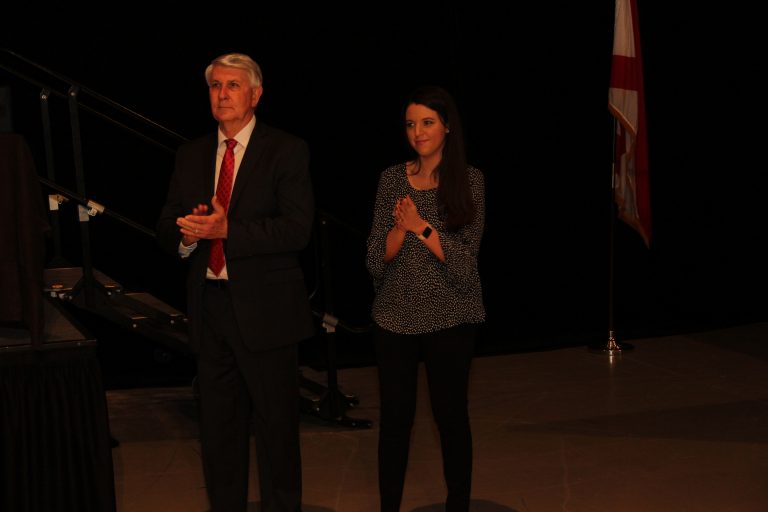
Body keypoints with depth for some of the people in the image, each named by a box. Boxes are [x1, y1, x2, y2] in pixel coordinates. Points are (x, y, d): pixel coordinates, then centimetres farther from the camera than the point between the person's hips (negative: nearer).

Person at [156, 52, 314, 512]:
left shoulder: (286, 151, -5)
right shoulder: (192, 155, 12)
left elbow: (297, 229, -16)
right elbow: (167, 227, 12)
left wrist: (228, 230, -24)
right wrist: (185, 235, -12)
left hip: (264, 307, -5)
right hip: (210, 304, 5)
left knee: (277, 426, 4)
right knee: (219, 427, 14)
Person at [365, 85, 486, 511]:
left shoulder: (469, 181, -2)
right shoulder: (392, 178, 4)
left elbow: (465, 260, -8)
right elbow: (375, 261, 1)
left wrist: (421, 226, -17)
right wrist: (400, 229, -17)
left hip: (450, 319, -2)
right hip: (395, 316, 2)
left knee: (451, 414, 7)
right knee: (395, 417, 5)